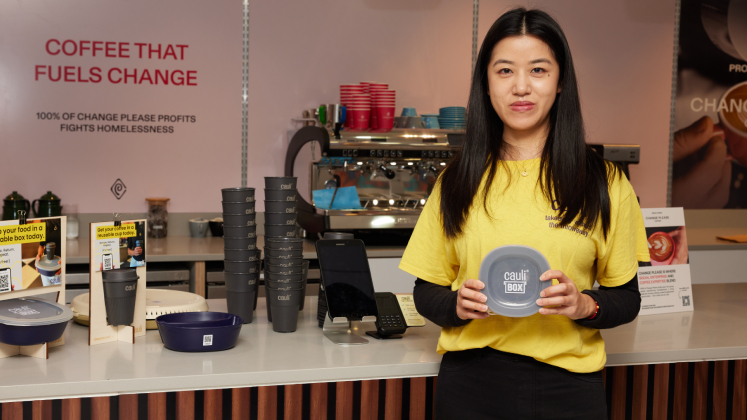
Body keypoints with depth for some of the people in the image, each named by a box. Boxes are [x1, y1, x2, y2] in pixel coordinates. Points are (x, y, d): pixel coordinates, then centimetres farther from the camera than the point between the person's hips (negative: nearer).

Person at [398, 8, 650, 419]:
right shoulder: (458, 181, 3)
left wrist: (585, 306, -15)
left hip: (567, 384, 0)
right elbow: (426, 292, 7)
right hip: (470, 380, 1)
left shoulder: (604, 182, 0)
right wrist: (457, 305, -13)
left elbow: (626, 298, 4)